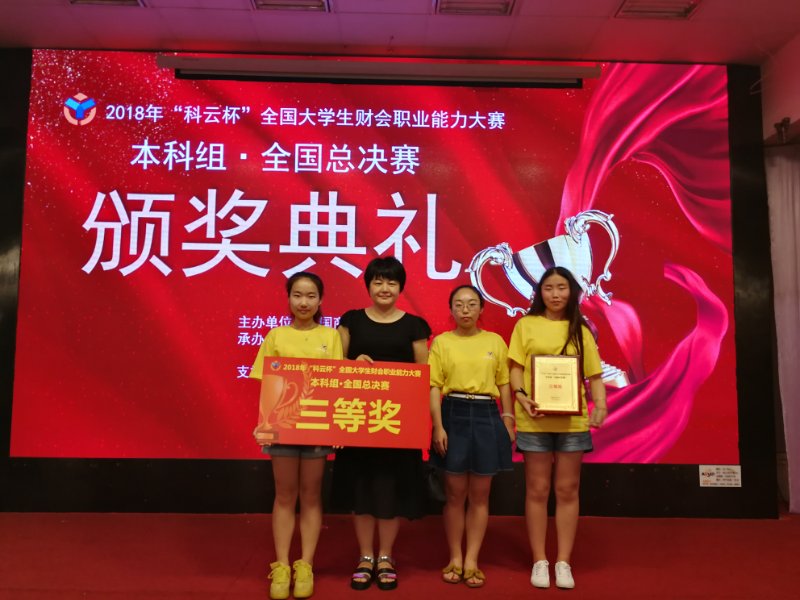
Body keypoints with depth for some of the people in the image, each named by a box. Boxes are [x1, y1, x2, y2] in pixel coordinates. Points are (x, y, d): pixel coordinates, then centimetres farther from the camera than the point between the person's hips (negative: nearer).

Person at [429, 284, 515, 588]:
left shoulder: (495, 341, 6)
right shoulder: (441, 342, 1)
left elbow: (504, 384, 9)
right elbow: (434, 387, -3)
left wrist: (508, 420, 2)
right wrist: (438, 426, -11)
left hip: (487, 416, 2)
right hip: (454, 415, -1)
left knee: (480, 495, 8)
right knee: (455, 494, 7)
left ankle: (472, 561, 20)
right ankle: (455, 558, 23)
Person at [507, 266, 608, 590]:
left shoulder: (581, 331, 8)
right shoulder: (526, 325, 4)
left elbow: (594, 375, 5)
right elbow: (516, 368, 0)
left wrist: (601, 405, -11)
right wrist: (521, 396, -17)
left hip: (573, 420, 2)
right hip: (534, 419, -1)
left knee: (567, 491, 8)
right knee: (537, 490, 6)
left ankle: (563, 562, 20)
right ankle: (540, 561, 18)